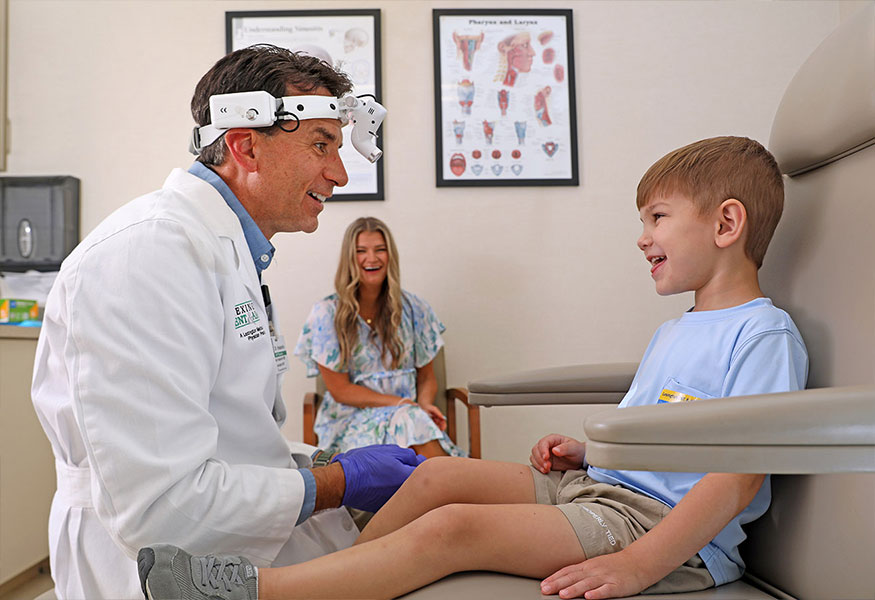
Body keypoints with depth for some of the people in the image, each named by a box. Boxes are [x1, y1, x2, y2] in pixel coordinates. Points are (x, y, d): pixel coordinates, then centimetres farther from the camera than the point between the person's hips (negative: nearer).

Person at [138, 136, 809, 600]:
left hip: (667, 527, -9)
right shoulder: (673, 332, 20)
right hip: (594, 486, 9)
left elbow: (740, 477, -19)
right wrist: (586, 448, 7)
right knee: (441, 473, -3)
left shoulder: (764, 333, -10)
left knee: (452, 528, -23)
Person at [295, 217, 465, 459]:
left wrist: (424, 403, -11)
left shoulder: (413, 309, 7)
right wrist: (400, 403, -14)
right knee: (411, 421, -33)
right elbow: (339, 389, -4)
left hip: (410, 412, 3)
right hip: (352, 418, -2)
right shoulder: (327, 313, -2)